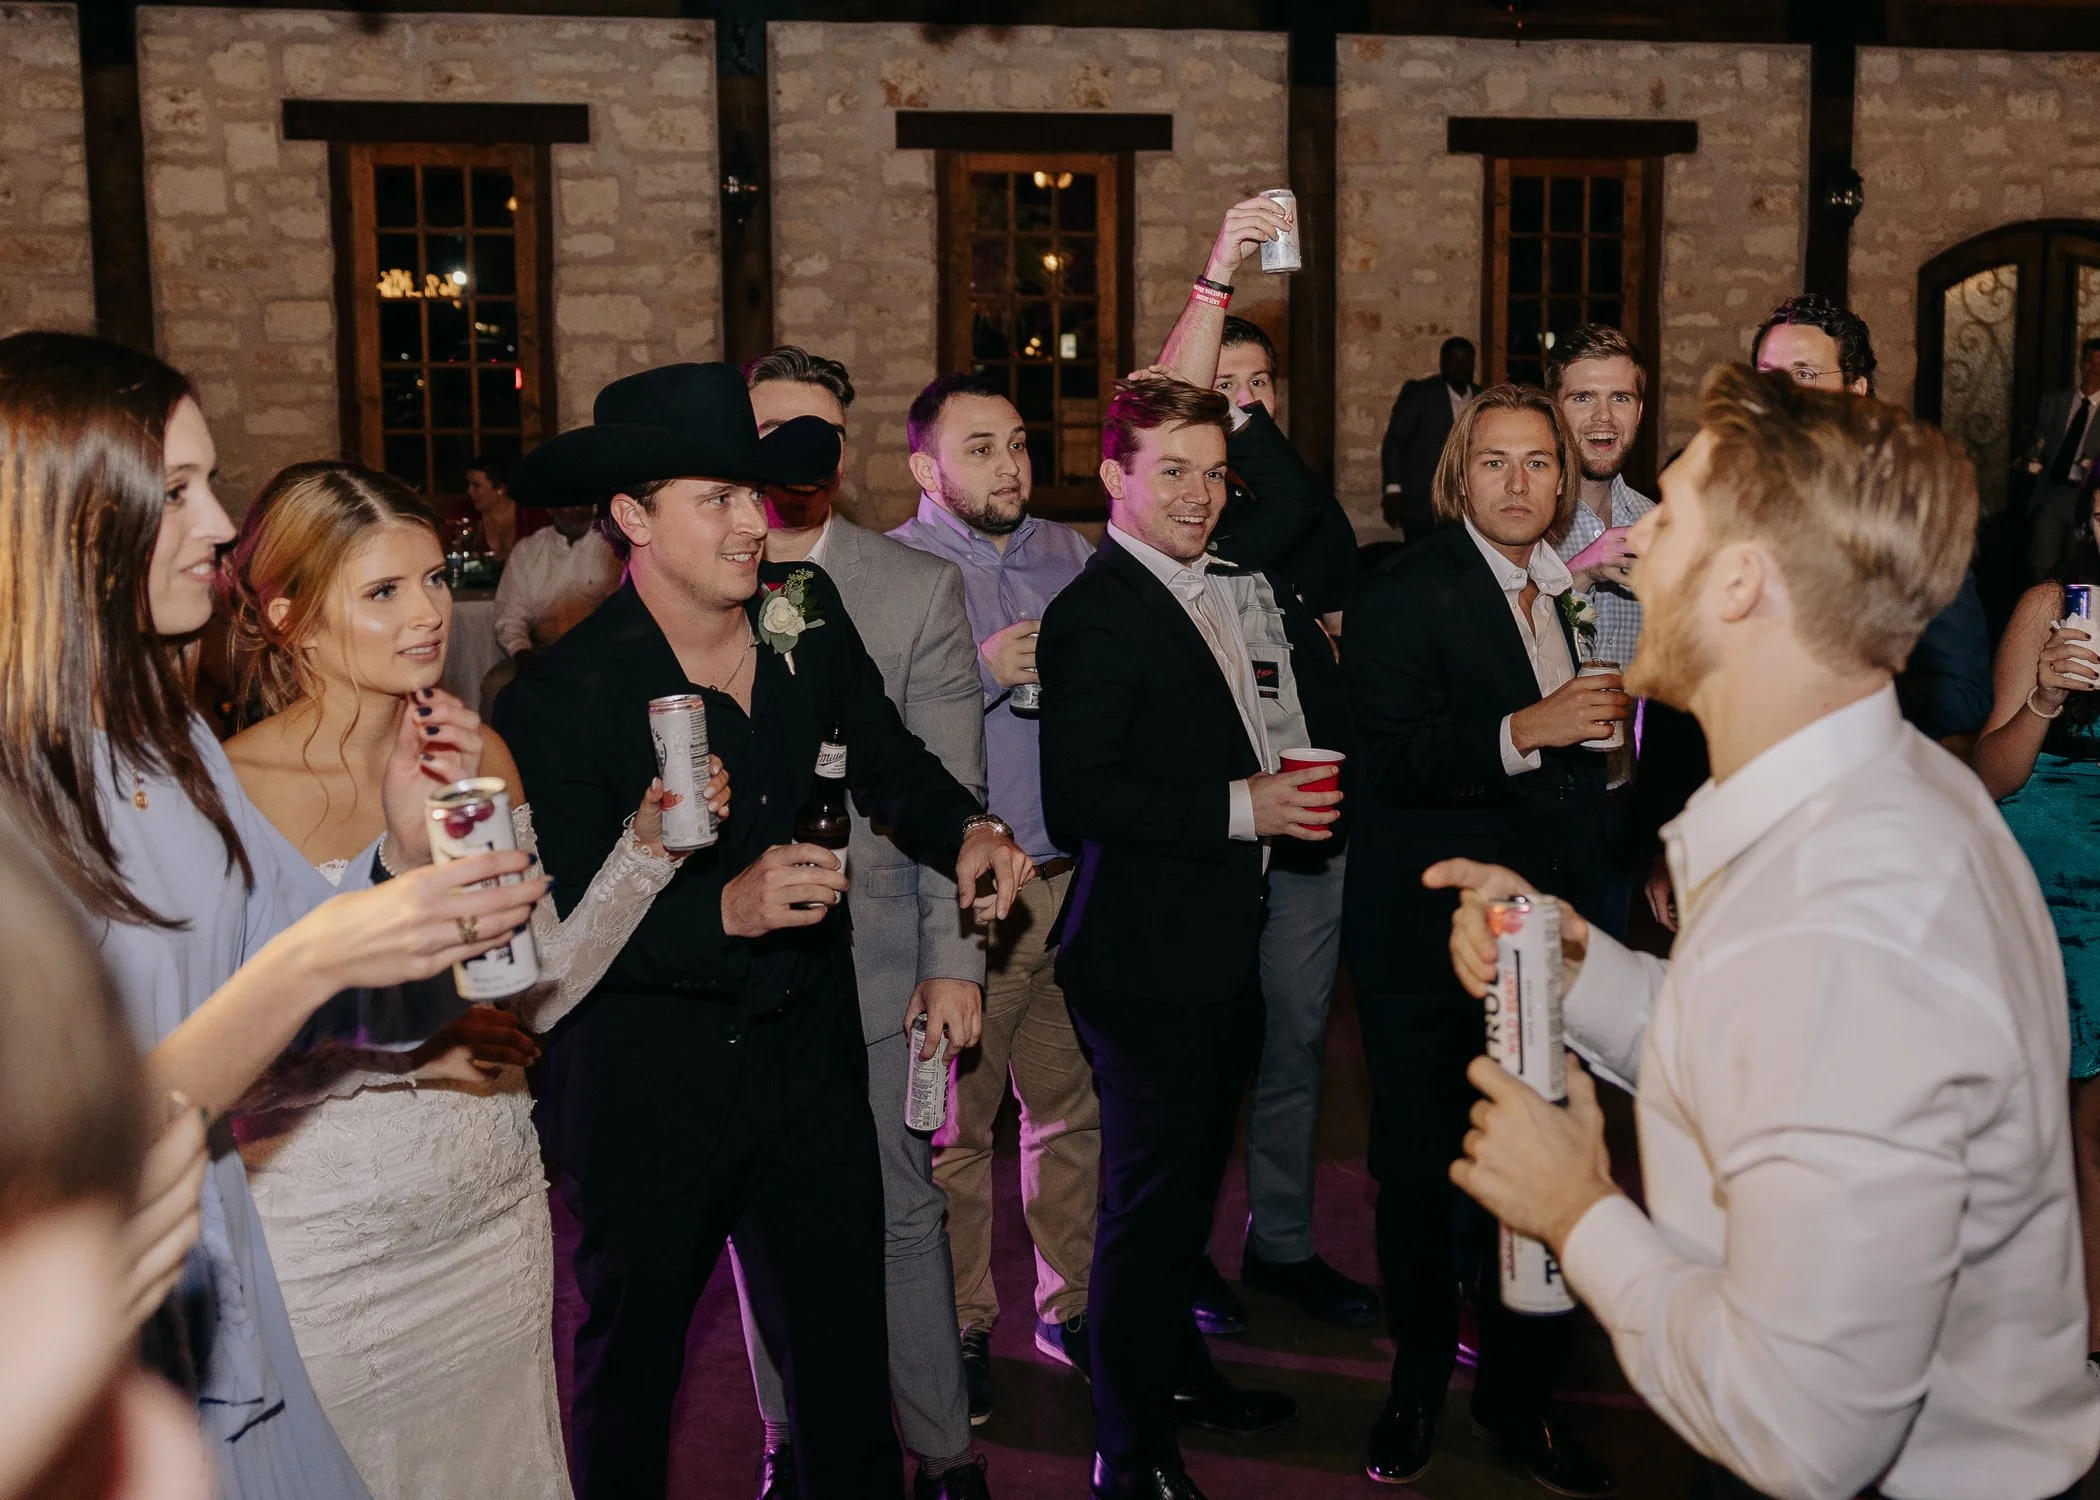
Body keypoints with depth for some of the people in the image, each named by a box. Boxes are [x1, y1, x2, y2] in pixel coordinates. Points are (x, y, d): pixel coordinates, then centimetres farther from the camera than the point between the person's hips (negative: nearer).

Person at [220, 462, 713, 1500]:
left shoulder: (479, 758, 0)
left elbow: (532, 995, 3)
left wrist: (646, 848, -6)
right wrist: (400, 1043, -23)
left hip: (492, 1221, 5)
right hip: (326, 1250, -5)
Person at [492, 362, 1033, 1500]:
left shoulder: (809, 617, -4)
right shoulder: (558, 699, -19)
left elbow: (888, 764, 12)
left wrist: (966, 830, -8)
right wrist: (727, 910, -34)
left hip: (809, 1057, 4)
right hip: (642, 1094, -4)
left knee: (844, 1362, 17)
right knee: (630, 1370, 19)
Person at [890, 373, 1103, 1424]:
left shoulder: (1070, 555, 11)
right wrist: (985, 673, -20)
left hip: (1076, 876, 5)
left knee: (1074, 1104, 13)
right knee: (955, 1122, 8)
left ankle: (1072, 1304, 29)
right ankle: (960, 1325, 24)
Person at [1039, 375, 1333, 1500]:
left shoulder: (1219, 588, 11)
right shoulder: (1096, 612, -16)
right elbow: (1078, 796, -24)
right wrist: (1240, 809, -23)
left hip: (1221, 943, 9)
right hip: (1147, 954, -9)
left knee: (1191, 1183, 23)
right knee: (1149, 1201, 1)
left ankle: (1176, 1367, 42)